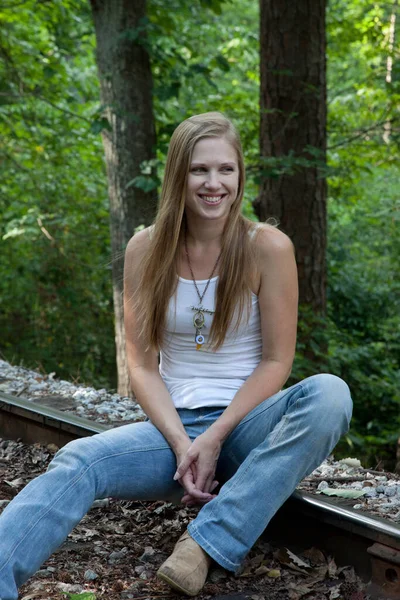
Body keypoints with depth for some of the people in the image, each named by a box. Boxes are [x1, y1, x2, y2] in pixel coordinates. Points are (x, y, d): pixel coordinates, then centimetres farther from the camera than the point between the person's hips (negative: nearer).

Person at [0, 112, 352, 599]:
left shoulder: (267, 247, -5)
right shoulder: (146, 249, 2)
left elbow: (275, 361, -4)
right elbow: (142, 365, 1)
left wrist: (215, 438, -15)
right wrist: (182, 444, -14)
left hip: (248, 423, -1)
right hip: (174, 425, 2)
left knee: (329, 394, -32)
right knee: (75, 462, -26)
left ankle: (205, 542, -30)